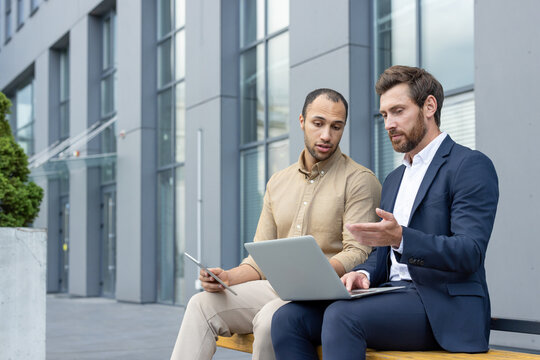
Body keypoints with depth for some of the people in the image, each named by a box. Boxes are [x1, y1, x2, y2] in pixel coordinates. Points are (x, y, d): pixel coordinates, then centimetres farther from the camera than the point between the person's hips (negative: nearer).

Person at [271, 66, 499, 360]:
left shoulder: (470, 165, -2)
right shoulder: (394, 179, 25)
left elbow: (470, 253, -14)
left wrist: (401, 238, -29)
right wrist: (365, 274, 0)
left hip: (442, 304, -7)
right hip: (393, 295, 8)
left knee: (341, 315, -33)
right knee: (288, 318, -14)